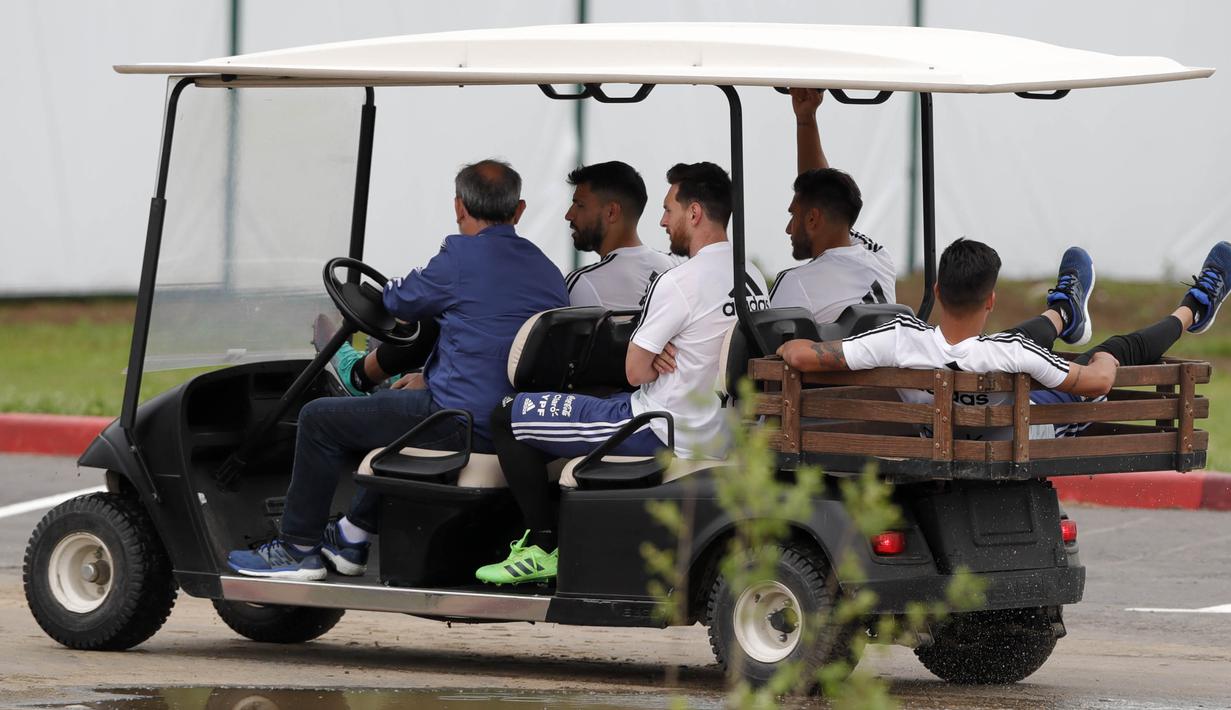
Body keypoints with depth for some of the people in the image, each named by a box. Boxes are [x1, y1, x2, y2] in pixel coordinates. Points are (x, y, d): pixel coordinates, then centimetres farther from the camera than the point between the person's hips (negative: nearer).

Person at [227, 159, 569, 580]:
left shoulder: (463, 256, -12)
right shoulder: (549, 273, 12)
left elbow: (400, 302, 2)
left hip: (462, 424, -8)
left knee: (319, 419, 6)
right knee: (398, 404, 37)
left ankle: (299, 549, 14)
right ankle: (352, 536, 40)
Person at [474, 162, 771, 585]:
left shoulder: (679, 284, -21)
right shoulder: (753, 280, 7)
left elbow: (635, 372, -16)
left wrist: (654, 360, 5)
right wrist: (660, 354, 0)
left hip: (662, 434, -9)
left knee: (508, 418, 0)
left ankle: (544, 548, 1)